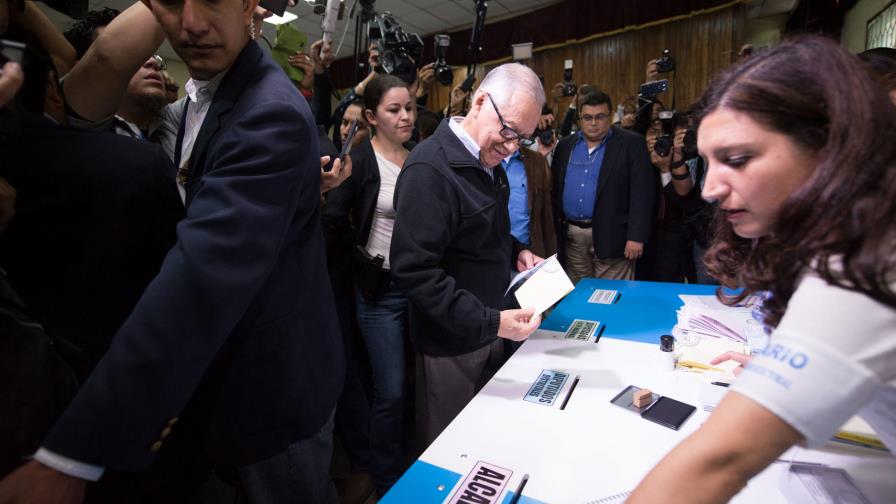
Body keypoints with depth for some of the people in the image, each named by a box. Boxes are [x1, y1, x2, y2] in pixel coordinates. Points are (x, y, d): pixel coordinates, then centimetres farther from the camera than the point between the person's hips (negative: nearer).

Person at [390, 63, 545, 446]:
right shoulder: (429, 169, -25)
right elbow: (413, 271, -28)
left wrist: (515, 252, 0)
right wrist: (491, 322, -29)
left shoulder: (488, 161, 4)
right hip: (452, 342, -8)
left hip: (488, 328, 8)